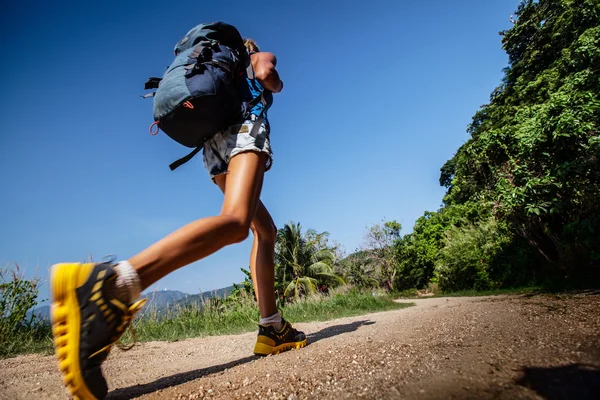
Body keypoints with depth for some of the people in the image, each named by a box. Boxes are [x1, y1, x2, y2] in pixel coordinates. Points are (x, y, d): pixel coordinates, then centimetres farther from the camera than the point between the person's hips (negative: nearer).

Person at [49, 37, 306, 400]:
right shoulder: (260, 57, 28)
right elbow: (267, 73, 3)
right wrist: (278, 86, 22)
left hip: (212, 143, 8)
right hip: (244, 124, -7)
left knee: (266, 230, 6)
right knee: (235, 221, -33)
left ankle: (272, 328, -3)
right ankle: (109, 285, -53)